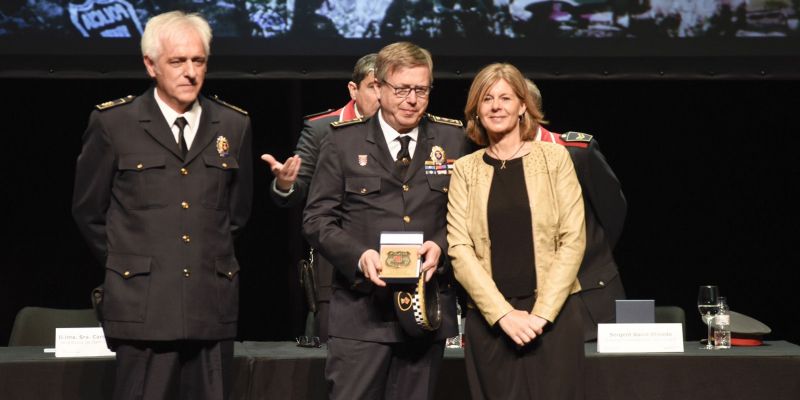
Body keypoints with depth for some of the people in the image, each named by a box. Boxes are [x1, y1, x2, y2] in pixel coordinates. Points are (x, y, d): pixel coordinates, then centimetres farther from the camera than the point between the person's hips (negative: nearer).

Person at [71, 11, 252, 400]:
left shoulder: (233, 125, 9)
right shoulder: (113, 123, 1)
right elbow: (87, 210, 9)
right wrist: (125, 263, 10)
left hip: (212, 305, 3)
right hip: (143, 306, -3)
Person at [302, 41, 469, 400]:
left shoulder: (453, 139, 8)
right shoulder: (343, 142, 4)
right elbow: (317, 219, 2)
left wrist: (441, 246, -11)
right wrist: (358, 256, -15)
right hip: (360, 309, -2)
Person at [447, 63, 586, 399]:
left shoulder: (554, 158, 4)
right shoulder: (465, 170, 7)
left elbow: (573, 239, -1)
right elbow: (459, 248, -1)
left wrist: (541, 313, -9)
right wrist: (503, 313, -11)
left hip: (552, 313, -1)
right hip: (489, 317, 1)